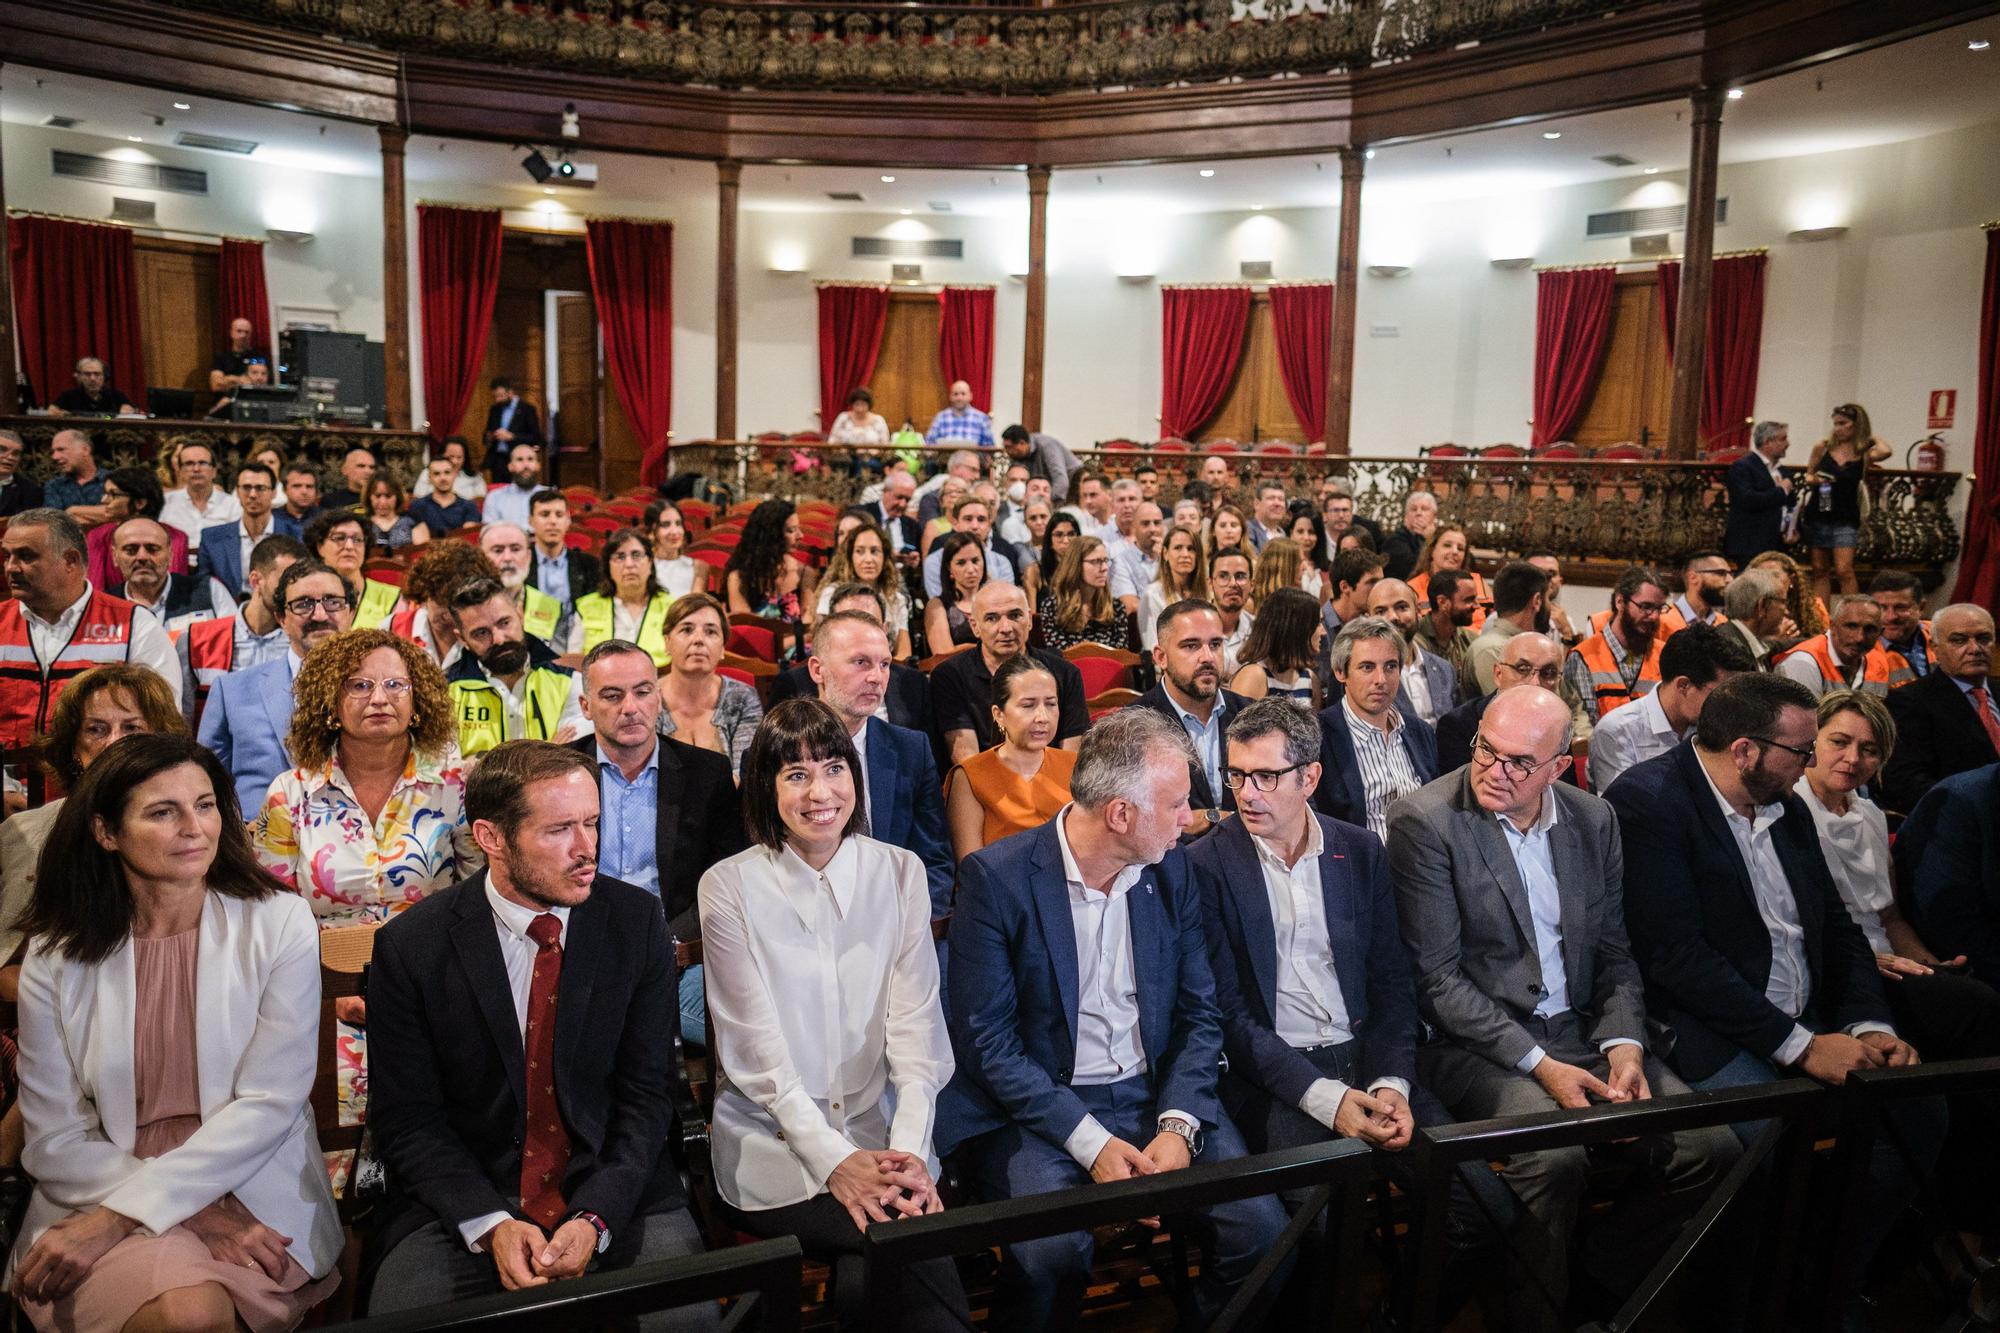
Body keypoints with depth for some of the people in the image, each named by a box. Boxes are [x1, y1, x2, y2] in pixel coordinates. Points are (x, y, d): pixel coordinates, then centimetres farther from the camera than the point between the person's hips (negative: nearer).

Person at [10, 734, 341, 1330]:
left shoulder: (279, 923, -2)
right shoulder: (56, 957, 2)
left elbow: (268, 1103, -7)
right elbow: (55, 1141, 1)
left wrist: (118, 1215, -15)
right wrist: (199, 1213, -14)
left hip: (256, 1196, 0)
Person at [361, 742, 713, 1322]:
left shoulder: (637, 921, -4)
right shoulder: (410, 946, -7)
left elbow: (647, 1092, -3)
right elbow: (405, 1118, -3)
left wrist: (595, 1219, -16)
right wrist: (491, 1225, -16)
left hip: (615, 1192, 0)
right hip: (463, 1203, 0)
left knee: (688, 1314, -22)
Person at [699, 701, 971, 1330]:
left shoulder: (899, 872, 3)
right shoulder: (728, 887, -4)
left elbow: (915, 1027, -1)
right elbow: (758, 1051, -8)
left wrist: (910, 1151, -15)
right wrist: (834, 1160, -18)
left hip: (882, 1137, 2)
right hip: (773, 1146, -2)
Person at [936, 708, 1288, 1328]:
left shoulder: (1170, 869, 4)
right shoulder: (996, 877, -12)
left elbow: (1199, 1014, 6)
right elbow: (986, 1041, -12)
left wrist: (1178, 1125, -11)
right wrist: (1091, 1143, -19)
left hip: (1158, 1093, 4)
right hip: (1037, 1108, -4)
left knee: (1263, 1228, -16)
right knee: (1052, 1251, -30)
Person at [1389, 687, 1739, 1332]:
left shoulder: (1595, 820, 7)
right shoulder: (1426, 822, -11)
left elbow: (1615, 954, 11)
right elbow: (1437, 980, -13)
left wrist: (1625, 1045, -7)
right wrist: (1538, 1063, -18)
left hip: (1581, 1032, 6)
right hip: (1474, 1043, -6)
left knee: (1711, 1147, -11)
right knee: (1556, 1155, -31)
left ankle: (1603, 1270, 14)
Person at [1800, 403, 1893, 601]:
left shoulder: (1864, 454, -4)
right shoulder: (1822, 448, 1)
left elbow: (1886, 451, -24)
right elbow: (1808, 475, 12)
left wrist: (1871, 437, -5)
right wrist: (1812, 480, -11)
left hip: (1846, 519, -2)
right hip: (1818, 516, 3)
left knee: (1844, 571, -11)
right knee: (1819, 571, 7)